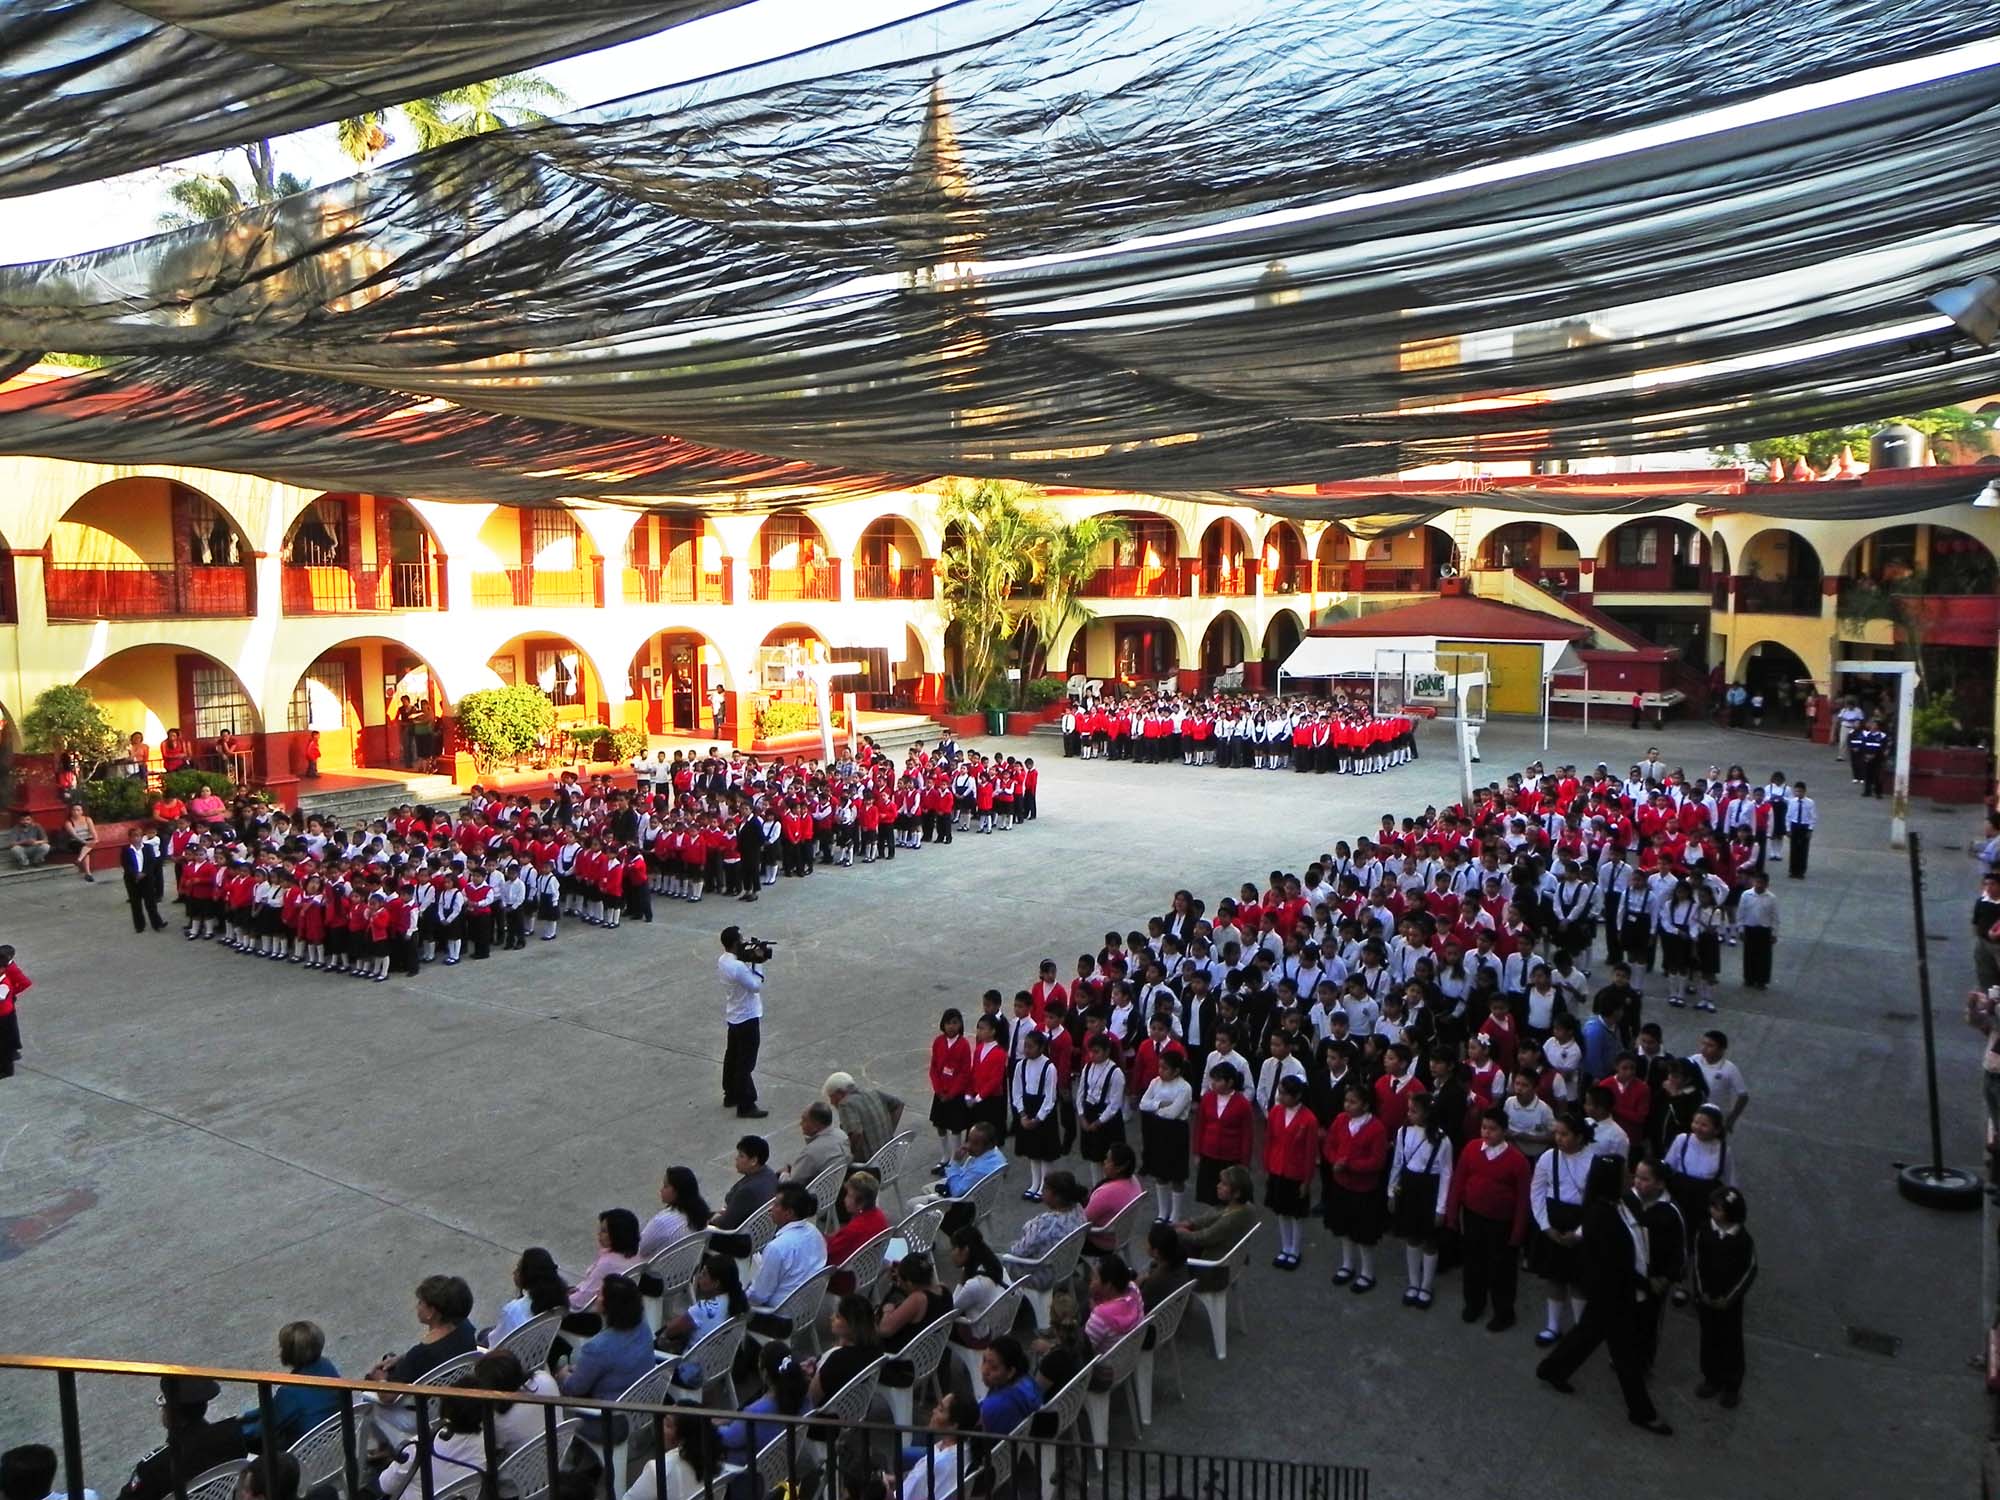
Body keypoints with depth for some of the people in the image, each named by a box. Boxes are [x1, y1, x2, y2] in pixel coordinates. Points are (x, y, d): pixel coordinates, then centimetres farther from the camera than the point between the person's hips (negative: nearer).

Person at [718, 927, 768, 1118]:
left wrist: (750, 961, -3)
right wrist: (756, 963, -13)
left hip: (733, 1017, 10)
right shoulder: (738, 967, -29)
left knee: (732, 1057, 20)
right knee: (745, 1064, -2)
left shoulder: (722, 961, 1)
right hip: (747, 1019, -10)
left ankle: (731, 1096, 34)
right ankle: (746, 1106, 4)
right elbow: (756, 985, -20)